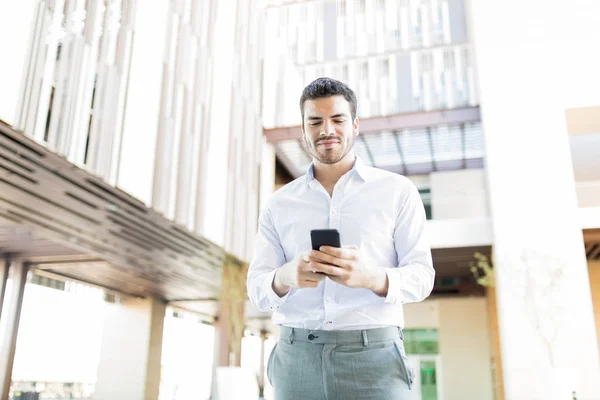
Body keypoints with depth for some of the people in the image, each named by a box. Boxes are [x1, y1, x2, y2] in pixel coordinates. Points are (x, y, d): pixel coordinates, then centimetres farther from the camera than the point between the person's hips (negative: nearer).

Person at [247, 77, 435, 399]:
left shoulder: (397, 191, 5)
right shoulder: (279, 203, 11)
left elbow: (421, 276, 0)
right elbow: (256, 287, 6)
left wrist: (372, 277, -21)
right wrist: (285, 277, -17)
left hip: (374, 356, -2)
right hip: (296, 358, 2)